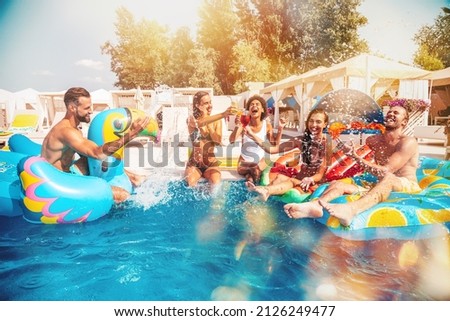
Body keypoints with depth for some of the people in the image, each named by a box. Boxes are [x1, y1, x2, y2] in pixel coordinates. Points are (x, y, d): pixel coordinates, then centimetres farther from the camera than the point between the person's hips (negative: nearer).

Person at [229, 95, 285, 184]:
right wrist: (237, 126, -38)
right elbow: (232, 141, -22)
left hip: (260, 162, 1)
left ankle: (249, 174, -10)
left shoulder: (267, 125, -8)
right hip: (244, 161, -1)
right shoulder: (244, 124, -13)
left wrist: (280, 129, -16)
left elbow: (275, 144, -4)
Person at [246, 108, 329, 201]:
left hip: (316, 182, -4)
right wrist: (252, 134, -11)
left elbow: (322, 173, -7)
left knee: (292, 181, -34)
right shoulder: (301, 140, 2)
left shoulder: (327, 143, -7)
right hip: (301, 177, 4)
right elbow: (272, 149, -4)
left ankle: (265, 190, -64)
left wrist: (310, 179, -30)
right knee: (280, 177, -28)